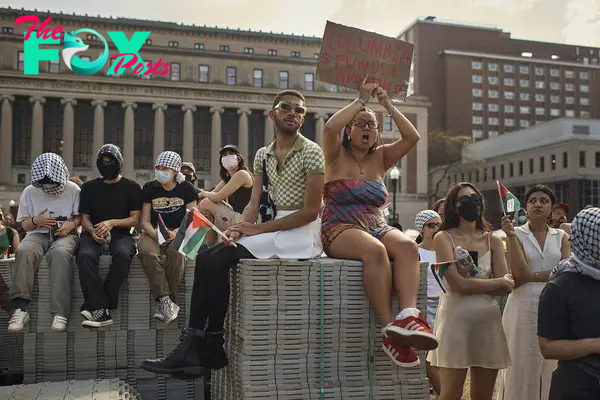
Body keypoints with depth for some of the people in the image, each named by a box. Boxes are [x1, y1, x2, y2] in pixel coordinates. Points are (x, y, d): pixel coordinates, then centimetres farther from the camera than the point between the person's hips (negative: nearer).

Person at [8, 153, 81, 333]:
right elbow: (24, 224, 12)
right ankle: (20, 308, -36)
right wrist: (35, 220, -11)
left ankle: (60, 312, -44)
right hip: (38, 234, 2)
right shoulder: (29, 192, 7)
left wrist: (71, 224, -15)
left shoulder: (73, 189, 2)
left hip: (66, 235, -2)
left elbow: (80, 216, 8)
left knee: (59, 253, -40)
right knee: (23, 252, -35)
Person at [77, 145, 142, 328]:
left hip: (121, 234, -1)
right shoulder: (89, 187, 16)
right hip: (94, 234, 2)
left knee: (123, 254, -38)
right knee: (85, 256, -34)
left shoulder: (131, 187, 9)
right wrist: (92, 231, -9)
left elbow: (134, 219, 4)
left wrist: (112, 222, -13)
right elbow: (84, 218, 14)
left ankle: (94, 304, -31)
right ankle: (102, 310, -36)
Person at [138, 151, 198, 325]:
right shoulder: (149, 188, 8)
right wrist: (156, 234, -17)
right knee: (147, 252, -34)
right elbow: (145, 221, 4)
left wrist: (175, 233, -22)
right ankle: (165, 299, -35)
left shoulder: (186, 188, 3)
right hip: (153, 233, 2)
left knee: (176, 253, -37)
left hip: (179, 233, -1)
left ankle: (164, 304, -29)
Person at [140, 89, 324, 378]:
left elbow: (311, 211, -13)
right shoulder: (263, 155, 13)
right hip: (274, 228, 7)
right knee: (205, 257, -11)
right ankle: (193, 347, -13)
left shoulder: (311, 152, -7)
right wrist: (239, 229, -14)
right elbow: (253, 204, 8)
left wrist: (259, 228, -16)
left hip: (301, 233, -7)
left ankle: (212, 347, -9)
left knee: (219, 259, -21)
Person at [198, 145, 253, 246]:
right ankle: (209, 246, 11)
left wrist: (203, 193, 3)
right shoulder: (227, 179, 18)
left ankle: (210, 246, 3)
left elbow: (217, 197, -16)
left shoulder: (242, 174, -12)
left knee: (206, 203, -8)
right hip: (234, 217, 9)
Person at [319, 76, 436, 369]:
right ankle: (390, 329, -40)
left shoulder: (381, 158, 18)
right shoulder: (337, 156, 6)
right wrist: (360, 100, -6)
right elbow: (330, 127, -15)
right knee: (374, 250, -38)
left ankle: (409, 315, -49)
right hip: (340, 231, -4)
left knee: (407, 245, -30)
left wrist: (388, 106, 3)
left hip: (377, 228, 5)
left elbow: (412, 137, 5)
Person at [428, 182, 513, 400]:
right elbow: (458, 285, -13)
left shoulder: (493, 241, 10)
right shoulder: (444, 238, -3)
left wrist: (471, 279, -12)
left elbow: (505, 288, 0)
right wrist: (498, 281, -3)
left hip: (488, 318, 4)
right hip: (456, 317, -4)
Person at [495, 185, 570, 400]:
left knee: (549, 367, 9)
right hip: (523, 306, -3)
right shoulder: (517, 234, 1)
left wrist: (531, 276, -12)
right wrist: (511, 236, -19)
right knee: (522, 365, 2)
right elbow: (519, 272, -13)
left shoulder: (561, 237, 9)